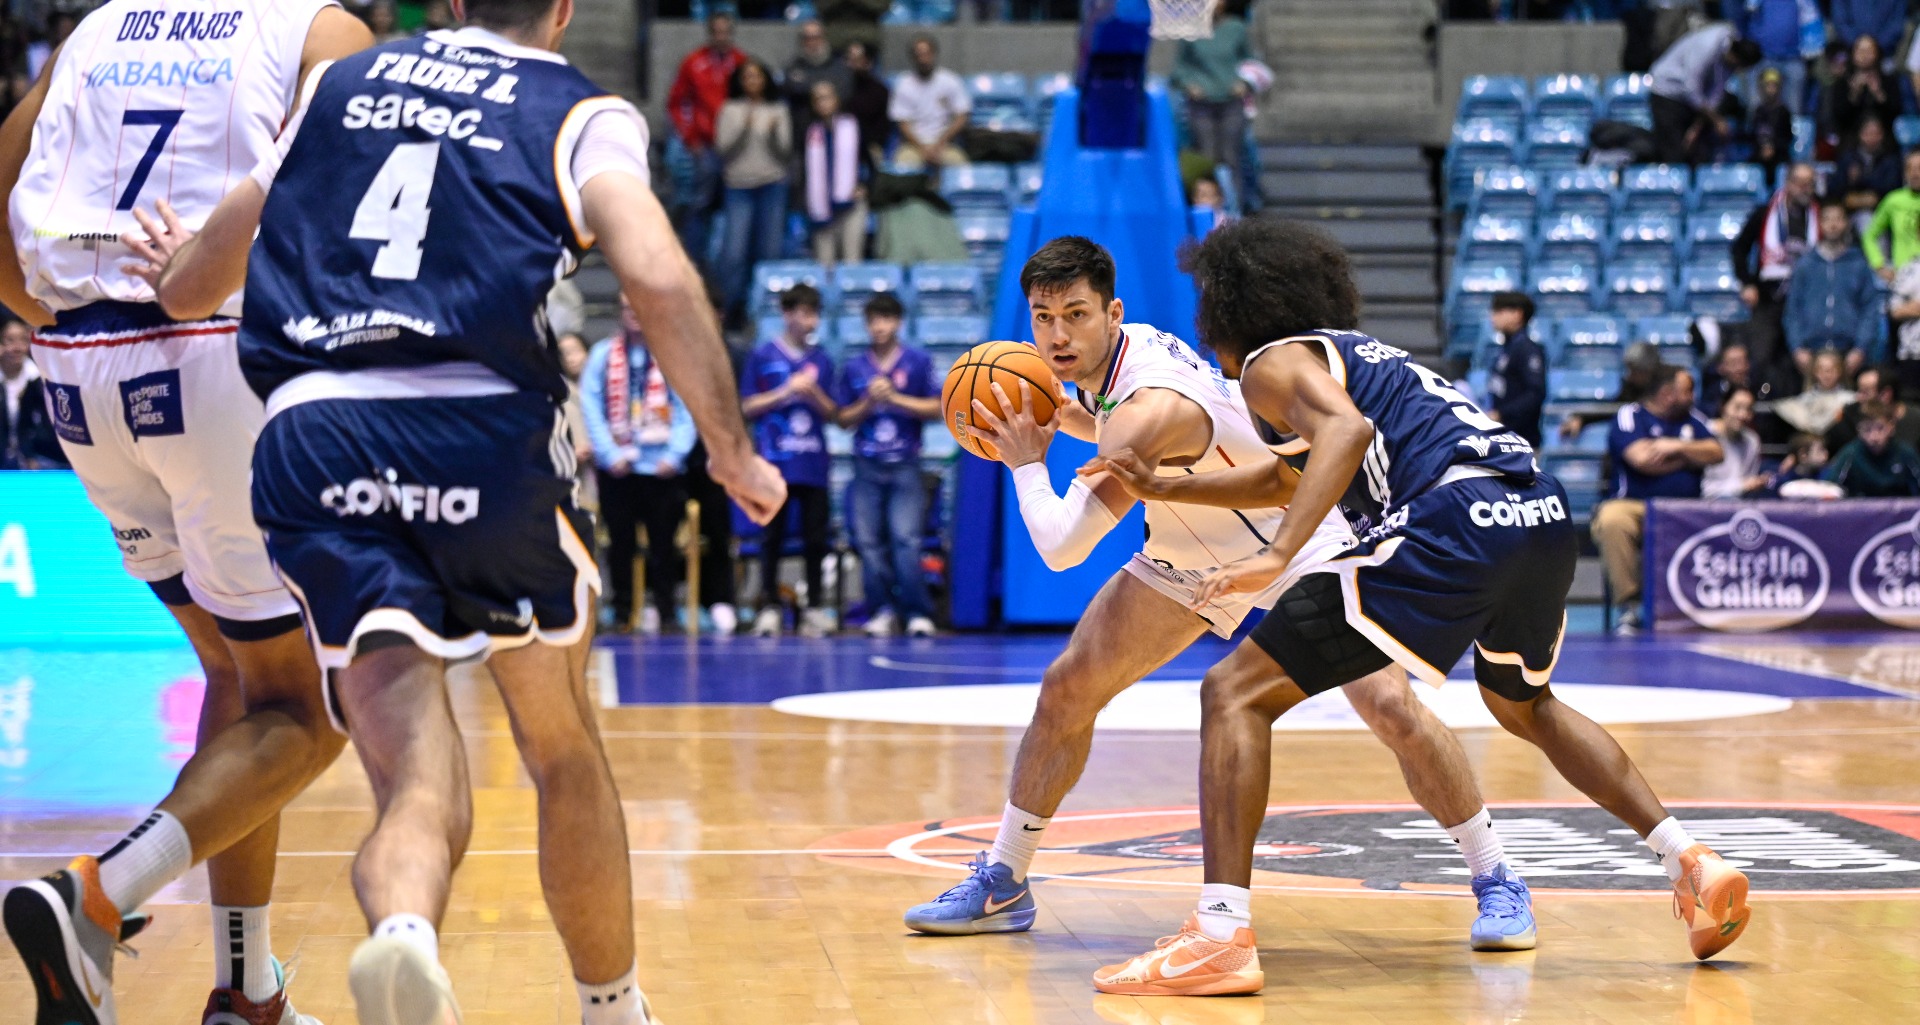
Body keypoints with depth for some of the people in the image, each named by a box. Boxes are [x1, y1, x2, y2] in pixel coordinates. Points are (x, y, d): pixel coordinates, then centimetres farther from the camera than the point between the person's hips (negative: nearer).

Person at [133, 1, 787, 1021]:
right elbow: (657, 280, -8)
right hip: (483, 432, -2)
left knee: (414, 772, -5)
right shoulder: (582, 113, 12)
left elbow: (187, 283, 30)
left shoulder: (341, 83, 23)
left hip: (310, 432, 2)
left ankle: (402, 932, -38)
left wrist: (175, 276, 54)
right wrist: (732, 451, 1)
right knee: (564, 749, 20)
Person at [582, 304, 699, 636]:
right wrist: (609, 454, -7)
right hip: (616, 468, 1)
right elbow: (590, 406, 2)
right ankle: (622, 612, 11)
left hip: (661, 468, -1)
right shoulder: (603, 354, 6)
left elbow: (687, 409, 1)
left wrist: (675, 454, -10)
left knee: (663, 543, 1)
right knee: (620, 543, 5)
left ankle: (663, 610, 8)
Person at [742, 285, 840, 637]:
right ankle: (769, 607, 5)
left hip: (814, 466, 3)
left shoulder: (822, 360, 11)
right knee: (772, 538, 0)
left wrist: (814, 396, -6)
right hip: (775, 463, -2)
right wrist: (786, 392, -9)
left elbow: (832, 414, 13)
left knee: (816, 538, 2)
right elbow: (747, 407, 1)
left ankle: (815, 606, 8)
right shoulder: (763, 355, 3)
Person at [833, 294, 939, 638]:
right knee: (869, 541, -2)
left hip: (905, 467, -2)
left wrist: (894, 398, -7)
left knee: (906, 539, -11)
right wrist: (868, 402, -6)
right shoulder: (853, 367, 11)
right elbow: (844, 419, 11)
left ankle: (917, 613, -8)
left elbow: (936, 409, 0)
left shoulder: (918, 362, 5)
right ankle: (882, 610, 5)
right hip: (867, 467, 3)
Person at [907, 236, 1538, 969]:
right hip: (1191, 553, 9)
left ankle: (1496, 883, -4)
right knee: (1065, 690, 2)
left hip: (1300, 542, -8)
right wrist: (1060, 418, -4)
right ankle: (1000, 885, 14)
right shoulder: (1123, 354, -11)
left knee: (1392, 707, -21)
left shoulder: (1150, 405, -37)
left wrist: (1027, 463, -20)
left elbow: (1062, 547, -36)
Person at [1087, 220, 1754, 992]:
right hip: (1544, 516, 9)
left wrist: (1277, 556, -22)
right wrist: (1163, 488, 49)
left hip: (1454, 526, -9)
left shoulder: (1271, 363, 8)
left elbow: (1346, 433, -14)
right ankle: (1690, 863, 27)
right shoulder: (1352, 355, 34)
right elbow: (1294, 477, 49)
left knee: (1235, 694, -4)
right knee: (1525, 705, 37)